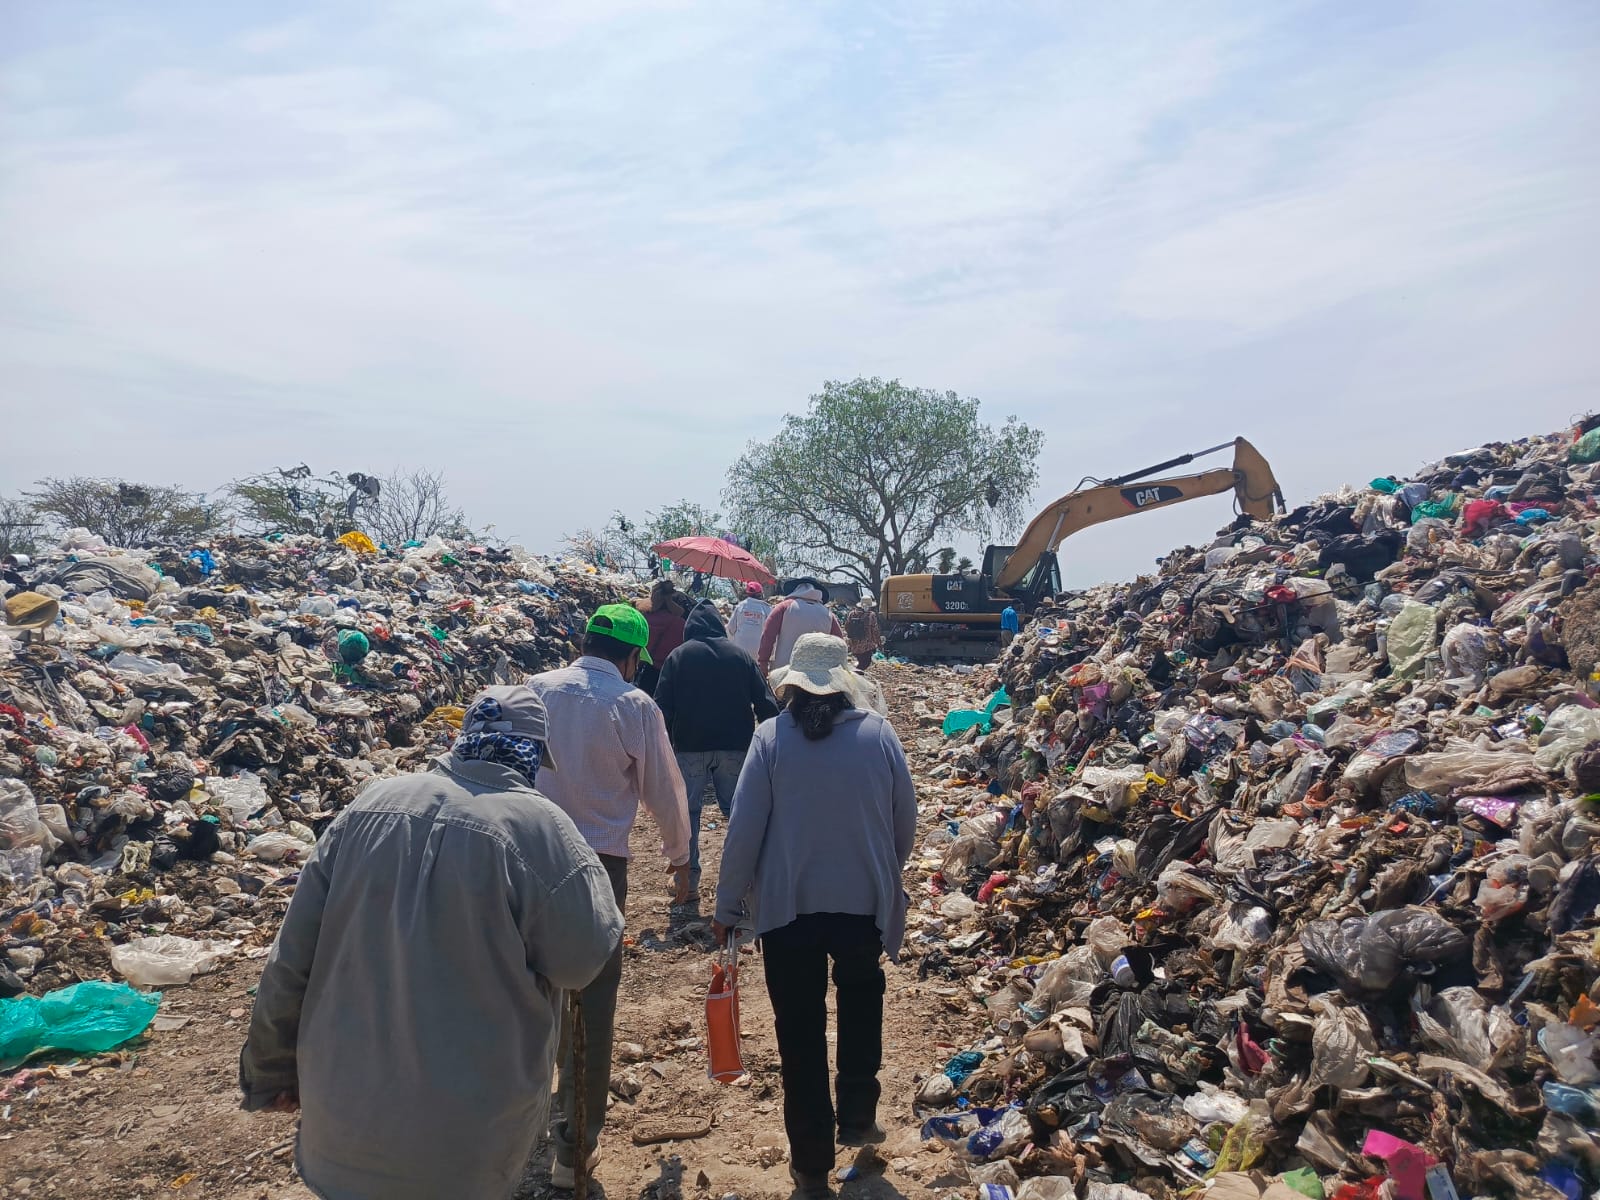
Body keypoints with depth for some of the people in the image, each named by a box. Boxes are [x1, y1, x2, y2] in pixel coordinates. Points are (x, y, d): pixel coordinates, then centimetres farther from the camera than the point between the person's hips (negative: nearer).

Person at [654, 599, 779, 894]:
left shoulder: (678, 657, 1)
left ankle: (688, 877, 11)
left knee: (687, 811, 9)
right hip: (735, 747, 2)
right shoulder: (740, 656, 5)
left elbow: (663, 707, -4)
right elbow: (766, 703, 1)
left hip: (689, 747, -1)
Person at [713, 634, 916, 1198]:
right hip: (864, 902, 1)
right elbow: (906, 822, 1)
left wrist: (728, 905, 2)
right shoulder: (878, 733, -6)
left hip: (788, 907, -1)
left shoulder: (771, 737, -10)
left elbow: (744, 828, -10)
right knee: (861, 1006, 29)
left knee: (801, 1032, 13)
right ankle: (857, 1117, 34)